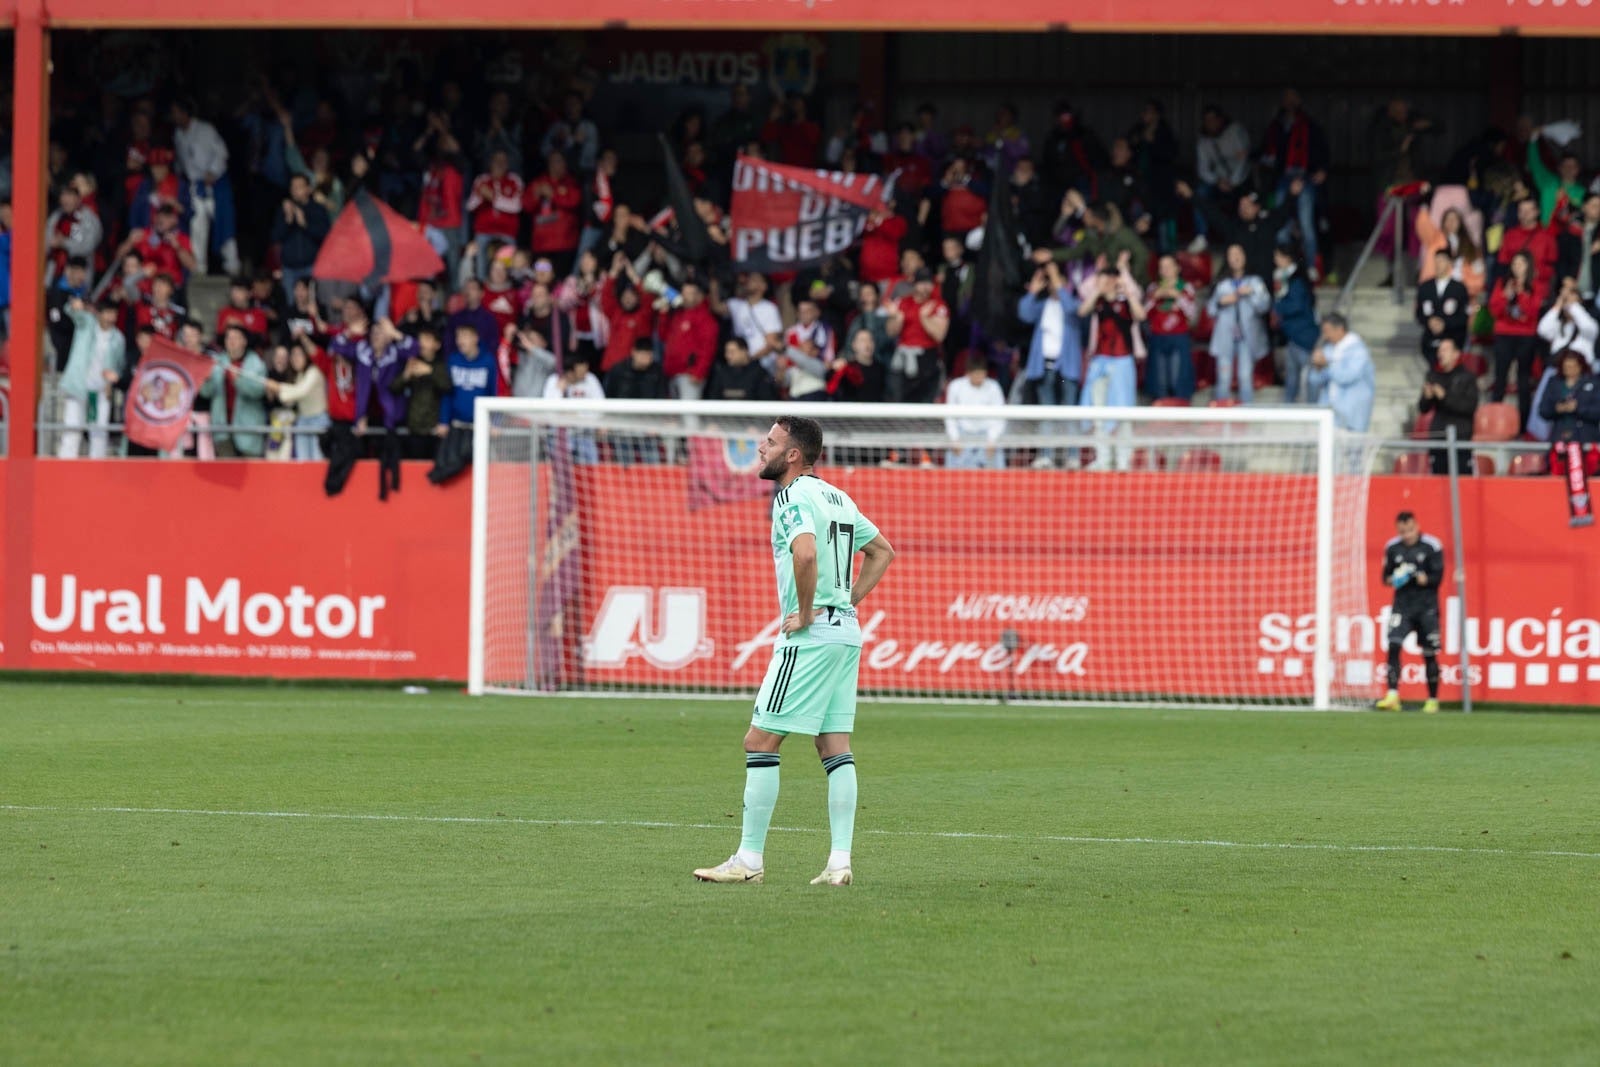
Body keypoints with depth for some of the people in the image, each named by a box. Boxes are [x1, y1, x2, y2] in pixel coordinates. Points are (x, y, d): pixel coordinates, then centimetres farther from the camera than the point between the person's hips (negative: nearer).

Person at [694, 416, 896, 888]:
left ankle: (749, 860, -4)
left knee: (760, 741, -4)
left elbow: (805, 552, -32)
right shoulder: (837, 497, 16)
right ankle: (840, 862, 2)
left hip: (810, 636, -9)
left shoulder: (794, 498, -12)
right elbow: (883, 552, 26)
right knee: (835, 747, 7)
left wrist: (805, 613, -20)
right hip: (846, 633, 9)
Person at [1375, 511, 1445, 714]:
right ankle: (1392, 695, -17)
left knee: (1429, 654, 4)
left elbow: (1437, 577, -5)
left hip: (1426, 605, -2)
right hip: (1402, 604, 2)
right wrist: (1392, 580, -10)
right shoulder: (1392, 547, 5)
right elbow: (1386, 576, 12)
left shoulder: (1431, 546, -4)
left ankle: (1433, 700, 17)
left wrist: (1424, 579, -23)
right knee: (1394, 645, -15)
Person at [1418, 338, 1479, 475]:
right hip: (1438, 437, 4)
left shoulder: (1467, 377, 0)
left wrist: (1445, 397, -17)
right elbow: (1423, 408, 11)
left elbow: (1471, 407, -10)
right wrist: (1427, 397, -11)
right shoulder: (1434, 376, 11)